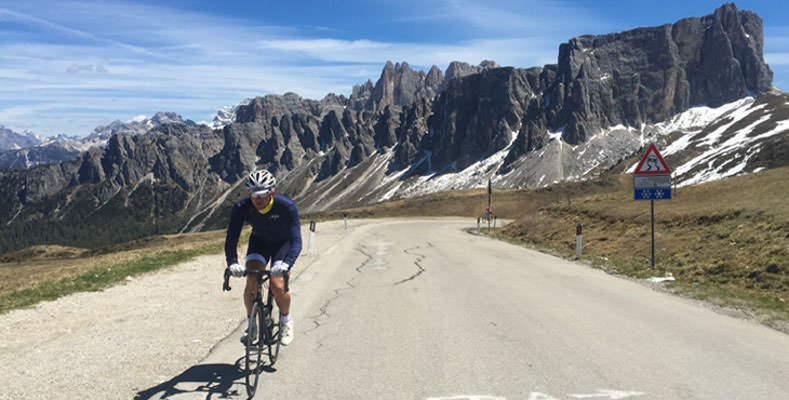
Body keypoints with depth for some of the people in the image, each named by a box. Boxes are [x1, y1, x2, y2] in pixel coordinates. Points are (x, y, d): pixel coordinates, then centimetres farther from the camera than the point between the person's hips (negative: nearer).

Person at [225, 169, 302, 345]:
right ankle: (251, 324, 6)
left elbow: (296, 241, -39)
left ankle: (286, 321, 9)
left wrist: (286, 264, -56)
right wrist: (232, 263, -46)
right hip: (259, 241, 2)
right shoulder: (241, 207, -27)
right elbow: (231, 239, -28)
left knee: (277, 286, -20)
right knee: (251, 283, -18)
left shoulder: (287, 206, -34)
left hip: (283, 243, -2)